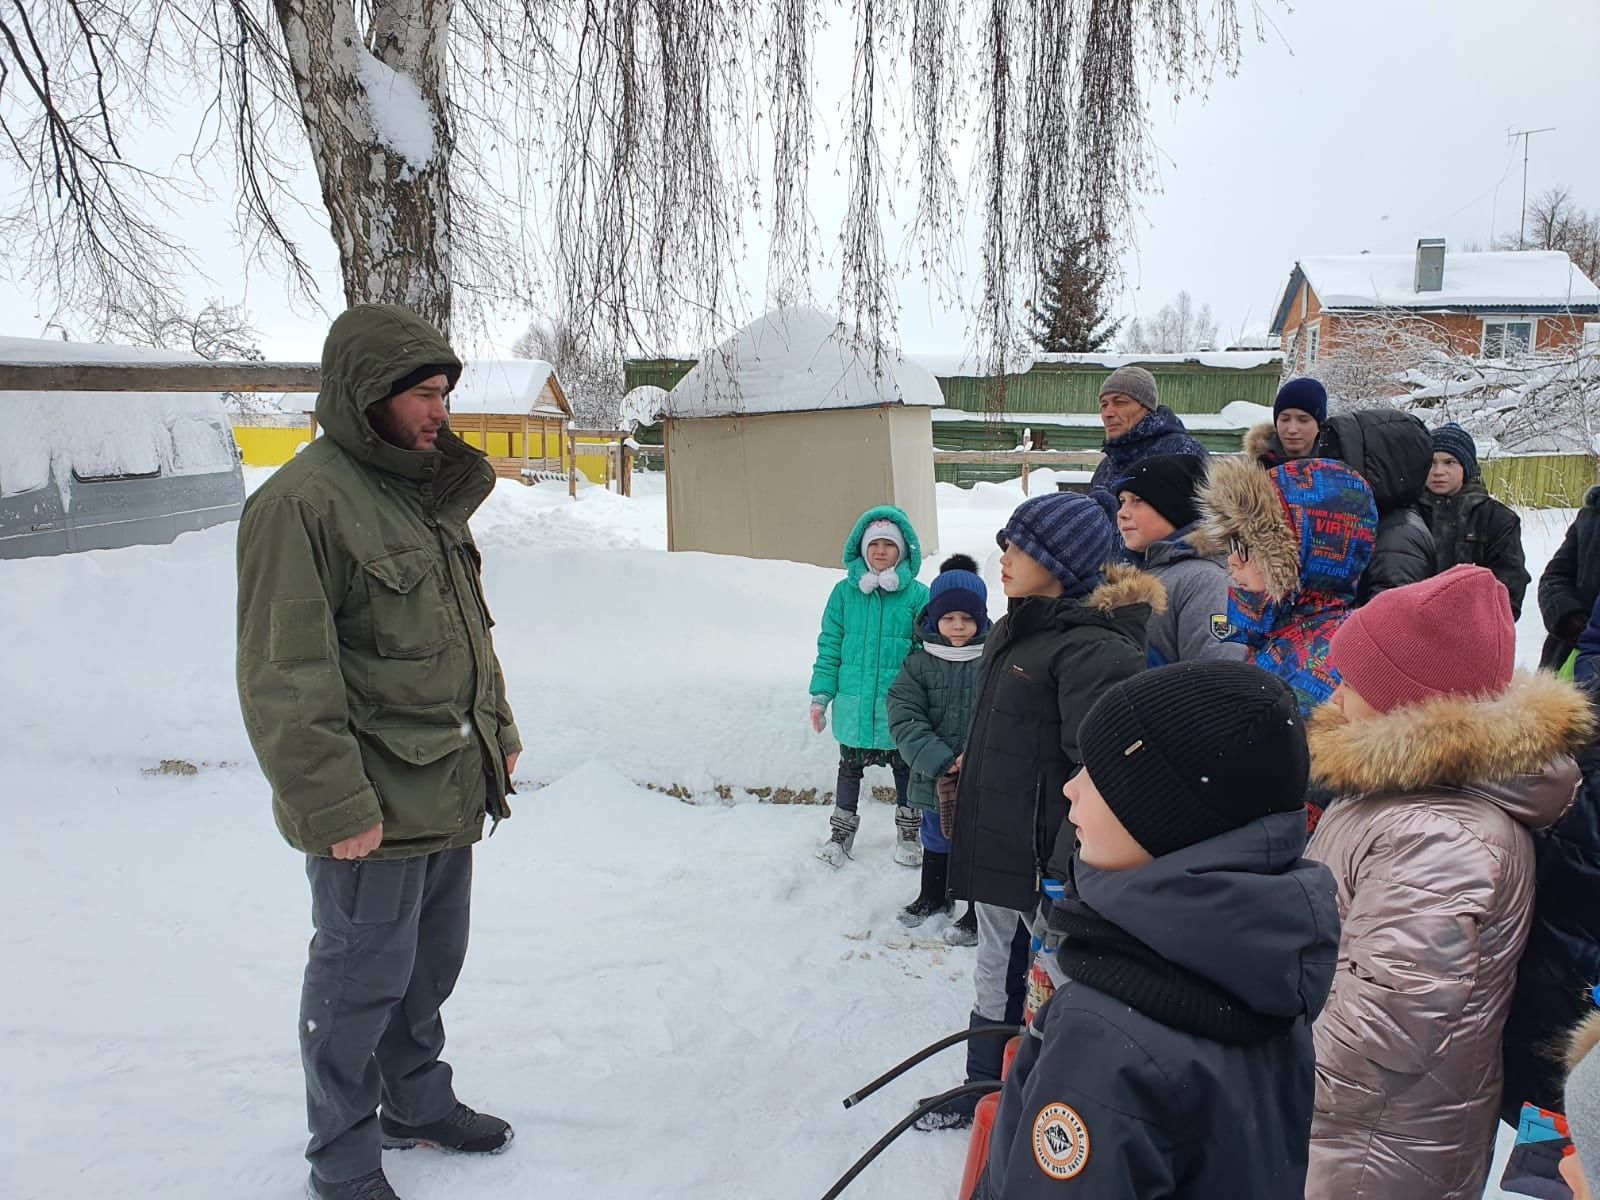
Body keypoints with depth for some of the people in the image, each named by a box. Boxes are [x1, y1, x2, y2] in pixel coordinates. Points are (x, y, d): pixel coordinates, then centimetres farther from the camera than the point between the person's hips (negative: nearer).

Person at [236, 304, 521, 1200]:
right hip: (373, 809, -8)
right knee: (361, 981, 7)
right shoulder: (305, 501, -17)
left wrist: (498, 730, 19)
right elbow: (286, 679, -20)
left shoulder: (432, 492, 12)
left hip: (450, 792, 8)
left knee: (430, 967, 21)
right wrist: (335, 807, -20)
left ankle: (418, 1102, 41)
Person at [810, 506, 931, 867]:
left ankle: (908, 833, 35)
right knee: (850, 766, 16)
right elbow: (829, 647, 1)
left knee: (904, 767, 16)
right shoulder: (844, 592, -3)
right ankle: (841, 832, 34)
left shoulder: (918, 596, -9)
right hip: (854, 702, 2)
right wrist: (821, 695, -2)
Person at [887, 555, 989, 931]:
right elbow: (904, 720, -11)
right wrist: (942, 762, -21)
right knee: (936, 839, 23)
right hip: (933, 778, 3)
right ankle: (933, 897, 45)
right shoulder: (919, 663, -4)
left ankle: (979, 911, 31)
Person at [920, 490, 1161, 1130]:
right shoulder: (1012, 631, 9)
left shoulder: (1093, 647, -22)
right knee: (995, 978, 23)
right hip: (996, 846, 10)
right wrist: (965, 772, 24)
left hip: (1049, 858, -10)